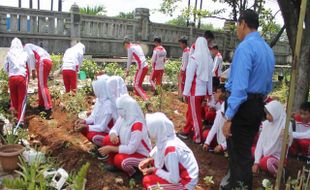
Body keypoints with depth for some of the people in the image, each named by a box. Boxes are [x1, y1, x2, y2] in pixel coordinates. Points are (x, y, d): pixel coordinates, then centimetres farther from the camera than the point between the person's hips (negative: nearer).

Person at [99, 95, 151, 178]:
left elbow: (130, 149, -31)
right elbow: (114, 129, 1)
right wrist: (113, 135, -25)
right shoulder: (123, 117, -9)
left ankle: (133, 172, -2)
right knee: (108, 140, -7)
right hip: (128, 147, 8)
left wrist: (110, 148, -26)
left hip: (141, 154, -8)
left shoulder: (137, 125, -34)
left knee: (119, 159, -32)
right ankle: (114, 164, 13)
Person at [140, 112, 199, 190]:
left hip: (185, 183, -8)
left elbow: (174, 179, -28)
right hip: (178, 173, 8)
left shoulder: (171, 148, -31)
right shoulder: (165, 139, -7)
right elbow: (161, 156, 13)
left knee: (147, 181, -12)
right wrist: (149, 160, -4)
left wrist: (154, 170, -16)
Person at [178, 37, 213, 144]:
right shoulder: (209, 59, 2)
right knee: (191, 111, 20)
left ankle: (198, 138, 16)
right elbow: (210, 76, 7)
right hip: (203, 90, 6)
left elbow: (189, 77, -13)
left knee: (195, 114, 6)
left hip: (195, 90, -6)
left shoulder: (194, 58, -15)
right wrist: (210, 92, 15)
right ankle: (186, 131, 31)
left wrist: (185, 92, -6)